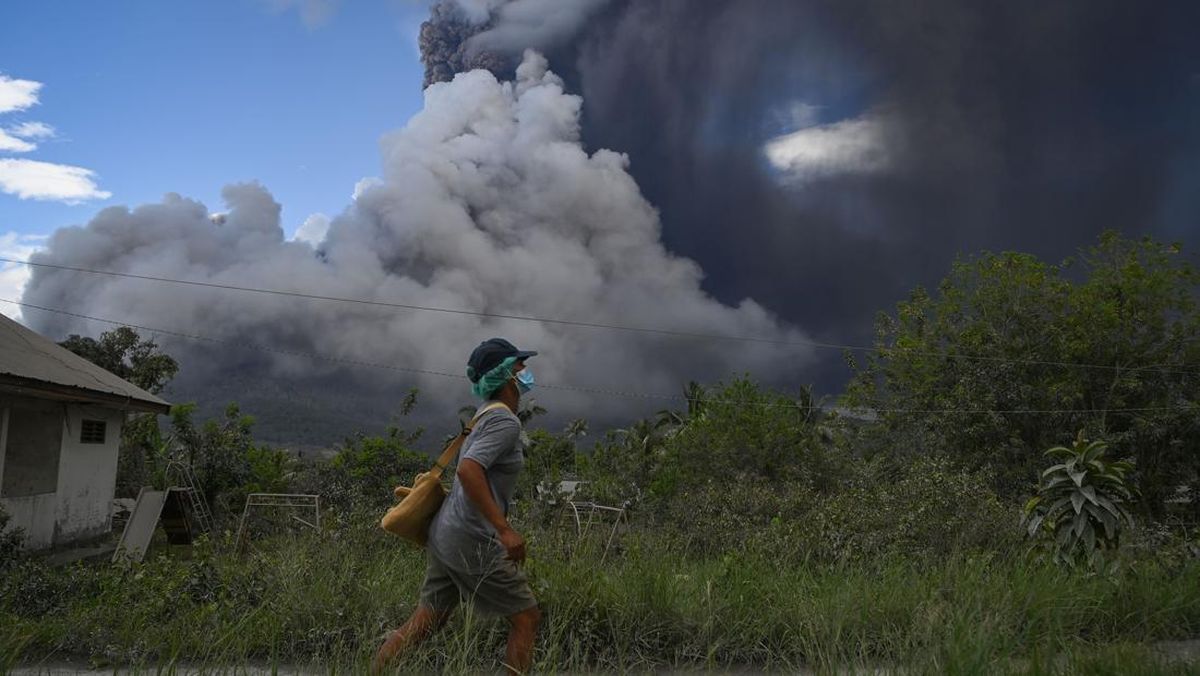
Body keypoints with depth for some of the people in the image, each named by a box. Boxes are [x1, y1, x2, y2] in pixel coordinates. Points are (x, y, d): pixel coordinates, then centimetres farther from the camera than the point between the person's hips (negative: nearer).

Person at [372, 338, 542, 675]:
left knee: (424, 623, 14)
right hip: (473, 541, -9)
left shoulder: (486, 414, 15)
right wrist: (504, 529, -28)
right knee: (526, 618, 3)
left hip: (446, 534, 9)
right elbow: (467, 470, -28)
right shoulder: (506, 422, -15)